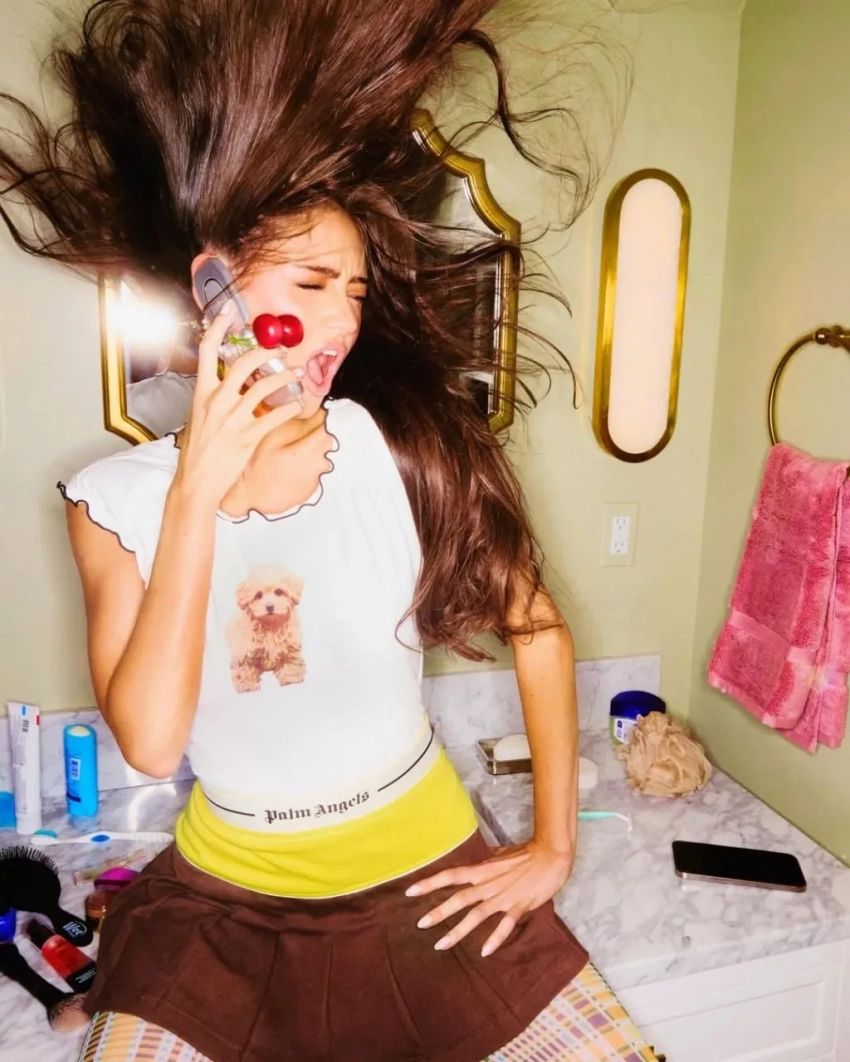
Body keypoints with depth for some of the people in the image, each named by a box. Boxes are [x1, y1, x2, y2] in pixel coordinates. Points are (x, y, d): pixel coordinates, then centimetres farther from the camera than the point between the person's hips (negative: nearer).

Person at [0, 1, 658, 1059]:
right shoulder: (116, 497, -10)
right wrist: (196, 494, -26)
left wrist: (554, 842, -1)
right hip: (223, 894, 1)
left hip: (423, 874, 0)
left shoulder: (406, 449, -14)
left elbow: (539, 628, -5)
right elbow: (149, 741, -20)